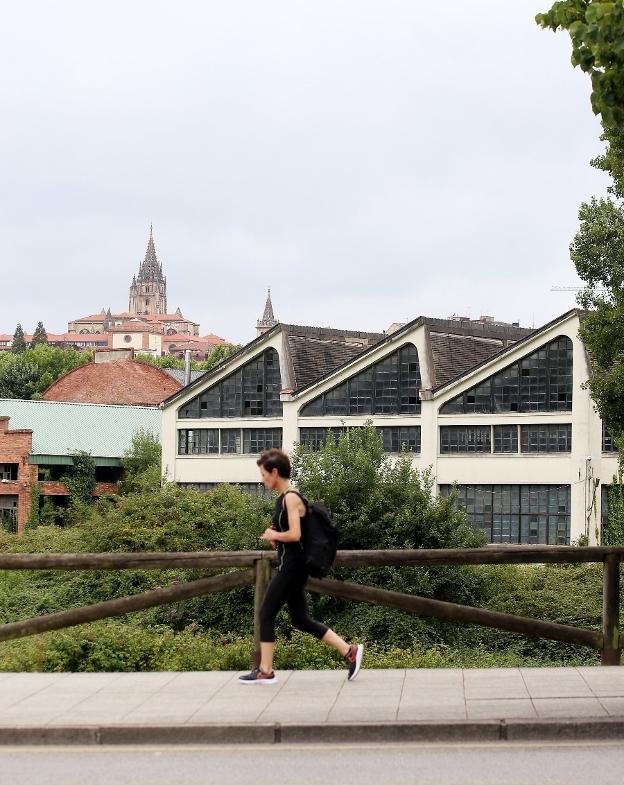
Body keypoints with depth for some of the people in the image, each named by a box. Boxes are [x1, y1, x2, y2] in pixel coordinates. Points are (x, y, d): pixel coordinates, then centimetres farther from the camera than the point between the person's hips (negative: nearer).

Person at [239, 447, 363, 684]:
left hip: (291, 567, -10)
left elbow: (295, 534, -25)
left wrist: (273, 535, -9)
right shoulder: (284, 498, 15)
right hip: (291, 566, 10)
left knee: (266, 614, -3)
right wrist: (275, 536, 7)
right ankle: (349, 650, 11)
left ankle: (265, 671, 4)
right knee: (301, 620, 11)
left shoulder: (291, 498, -15)